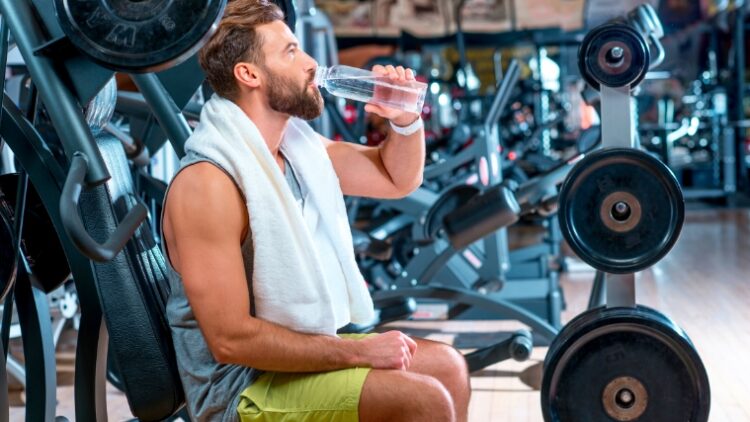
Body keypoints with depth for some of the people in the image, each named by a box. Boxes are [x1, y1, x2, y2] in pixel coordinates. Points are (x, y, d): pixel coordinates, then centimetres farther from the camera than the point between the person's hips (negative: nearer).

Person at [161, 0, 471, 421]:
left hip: (306, 347, 9)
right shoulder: (209, 182, -24)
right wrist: (358, 351, -21)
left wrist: (405, 118, -4)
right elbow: (231, 339, -26)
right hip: (244, 384, -9)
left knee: (447, 366, 12)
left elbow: (398, 178, 18)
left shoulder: (297, 141, 3)